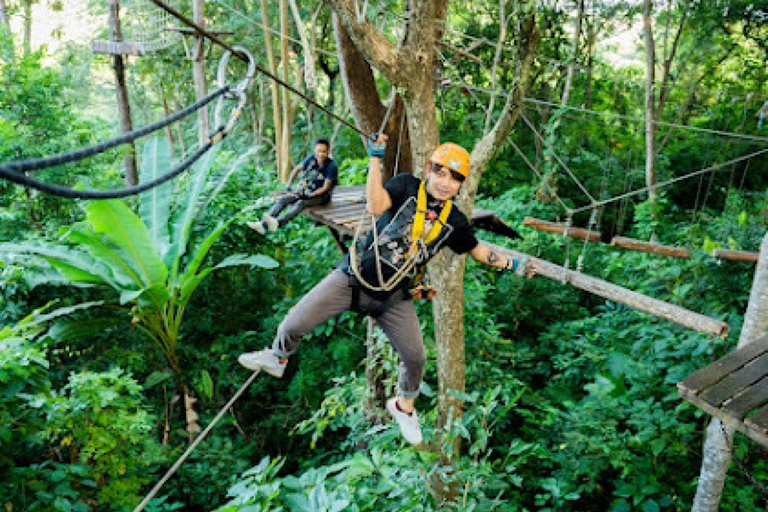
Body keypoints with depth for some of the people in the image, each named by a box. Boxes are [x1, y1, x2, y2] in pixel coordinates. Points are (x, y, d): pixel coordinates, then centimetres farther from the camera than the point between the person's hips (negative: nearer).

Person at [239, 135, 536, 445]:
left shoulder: (454, 222, 0)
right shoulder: (407, 186, -9)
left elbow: (478, 250, 15)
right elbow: (375, 206, -27)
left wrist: (513, 265, 12)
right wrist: (375, 157, -29)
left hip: (394, 298, 3)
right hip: (353, 279, -2)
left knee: (415, 358, 4)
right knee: (295, 324, -5)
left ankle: (404, 407, 36)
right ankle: (277, 358, 30)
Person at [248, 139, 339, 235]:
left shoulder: (331, 166, -18)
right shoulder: (311, 159, -4)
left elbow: (325, 188, -17)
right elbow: (296, 169, 6)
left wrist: (308, 196, -25)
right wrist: (288, 188, -3)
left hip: (321, 195, -5)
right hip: (304, 190, 5)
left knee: (301, 203, -35)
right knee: (283, 200, -17)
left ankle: (278, 223, -57)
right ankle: (263, 224, -33)